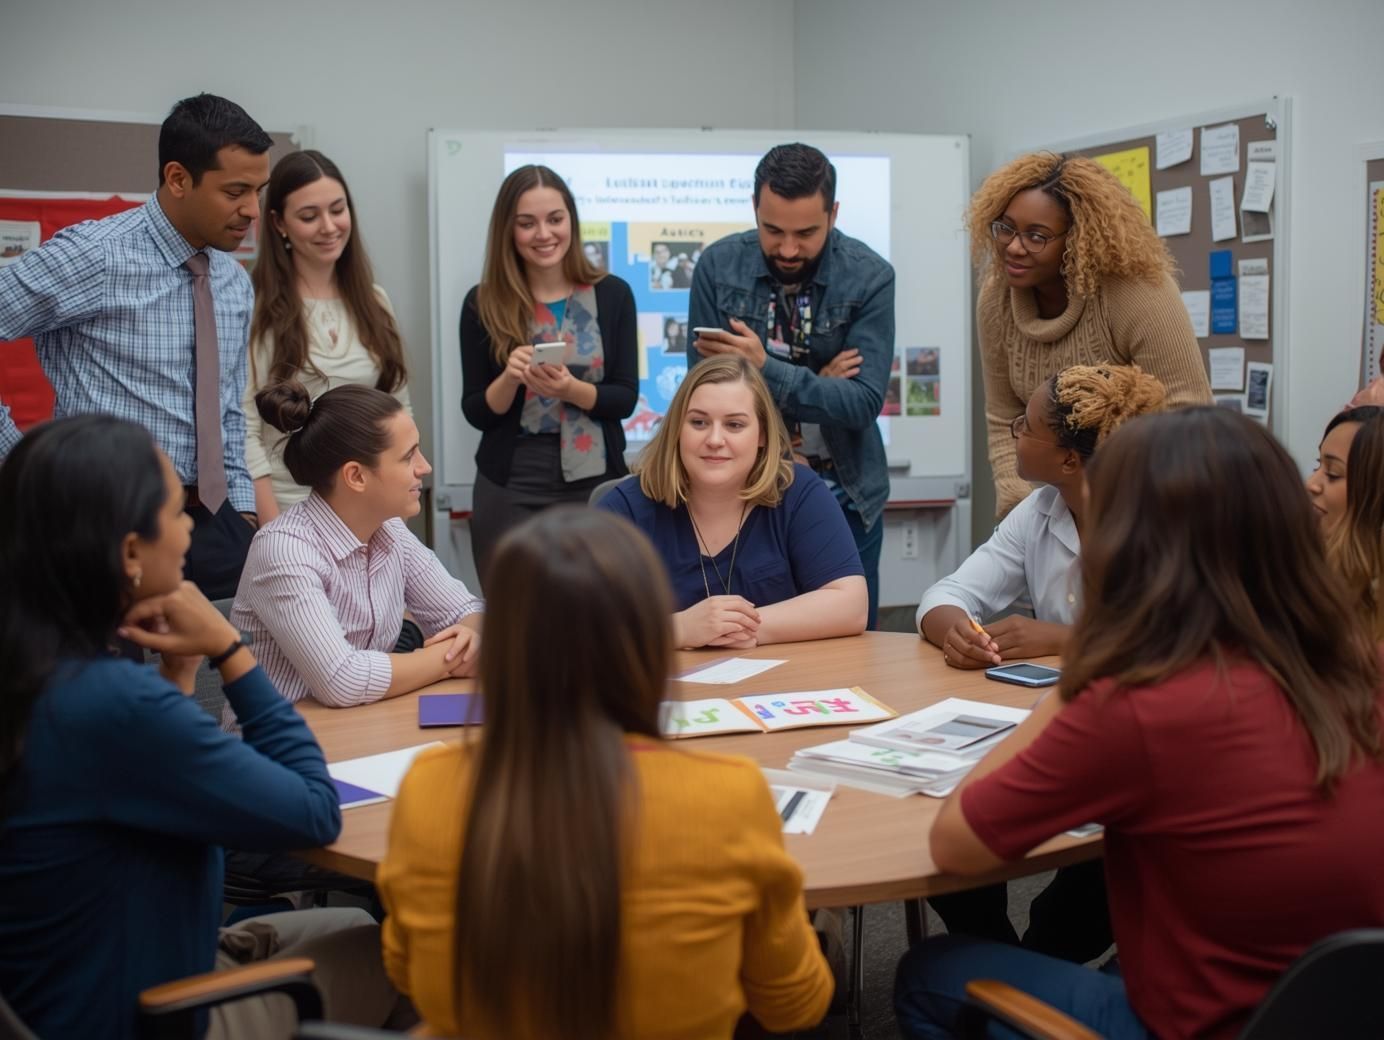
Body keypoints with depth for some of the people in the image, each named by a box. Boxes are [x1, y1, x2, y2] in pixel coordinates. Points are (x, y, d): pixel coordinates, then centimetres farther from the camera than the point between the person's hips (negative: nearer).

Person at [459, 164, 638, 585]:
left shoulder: (612, 294, 0)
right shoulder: (483, 304, -2)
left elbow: (626, 398, -2)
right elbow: (476, 413, 0)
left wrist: (571, 390, -19)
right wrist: (510, 379, -19)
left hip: (596, 482, 0)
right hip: (509, 488, 0)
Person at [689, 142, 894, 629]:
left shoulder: (869, 277, -12)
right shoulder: (718, 265, -8)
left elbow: (864, 402, -18)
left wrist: (765, 368, -29)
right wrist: (817, 387, -14)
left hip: (843, 495, 0)